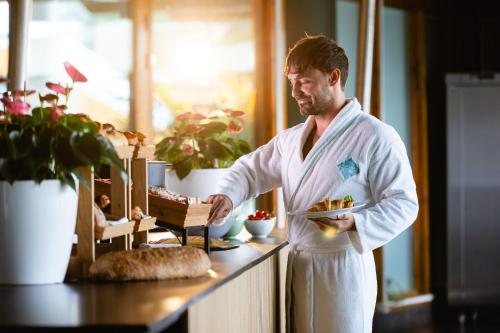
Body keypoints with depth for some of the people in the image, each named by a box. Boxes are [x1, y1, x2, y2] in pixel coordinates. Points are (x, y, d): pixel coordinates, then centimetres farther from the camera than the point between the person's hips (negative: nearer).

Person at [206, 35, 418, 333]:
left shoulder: (376, 137, -9)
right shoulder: (291, 139, 14)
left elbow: (403, 204, -11)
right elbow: (251, 169, 21)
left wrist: (354, 223, -27)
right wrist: (228, 195, -1)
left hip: (342, 269, -6)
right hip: (294, 267, 6)